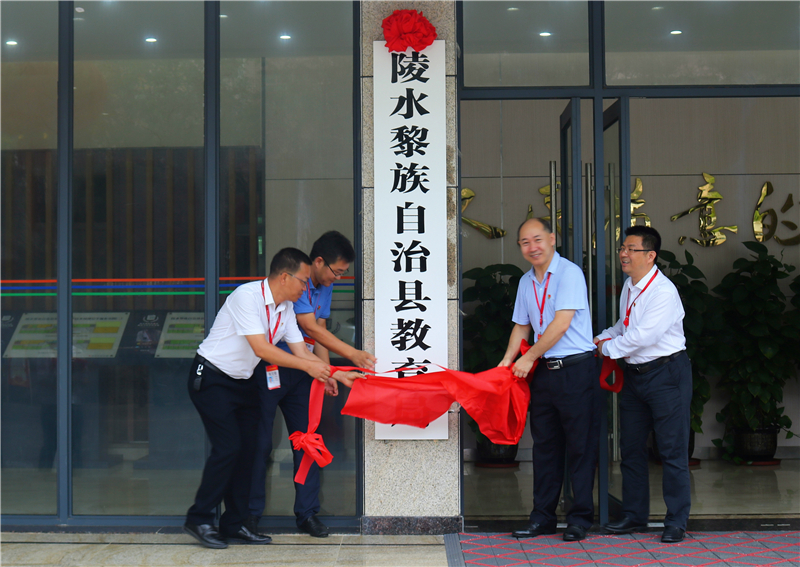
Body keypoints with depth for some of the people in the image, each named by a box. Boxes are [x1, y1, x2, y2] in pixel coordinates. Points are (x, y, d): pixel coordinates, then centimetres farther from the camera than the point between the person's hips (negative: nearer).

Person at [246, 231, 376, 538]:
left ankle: (307, 513, 9)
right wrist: (352, 354, -20)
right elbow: (311, 329, -21)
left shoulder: (325, 286, 8)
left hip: (300, 372, 8)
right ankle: (251, 513, 8)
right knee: (260, 441, -2)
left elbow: (319, 332, 10)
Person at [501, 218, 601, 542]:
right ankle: (543, 517, 18)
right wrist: (507, 362, 9)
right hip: (543, 371, 7)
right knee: (544, 445, 10)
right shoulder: (526, 282, 12)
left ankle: (580, 518, 8)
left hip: (576, 369, -7)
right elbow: (522, 326, 21)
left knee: (580, 445, 0)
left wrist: (529, 358, -10)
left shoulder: (569, 273, -10)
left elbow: (561, 323, -16)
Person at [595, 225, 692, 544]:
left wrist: (609, 348, -10)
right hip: (634, 374, 9)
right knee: (631, 448, 13)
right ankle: (635, 517, 25)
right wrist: (601, 339, 7)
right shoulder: (629, 287, 8)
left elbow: (642, 336, -23)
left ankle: (676, 522, 6)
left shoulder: (663, 292, -19)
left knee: (672, 450, -2)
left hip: (666, 374, -9)